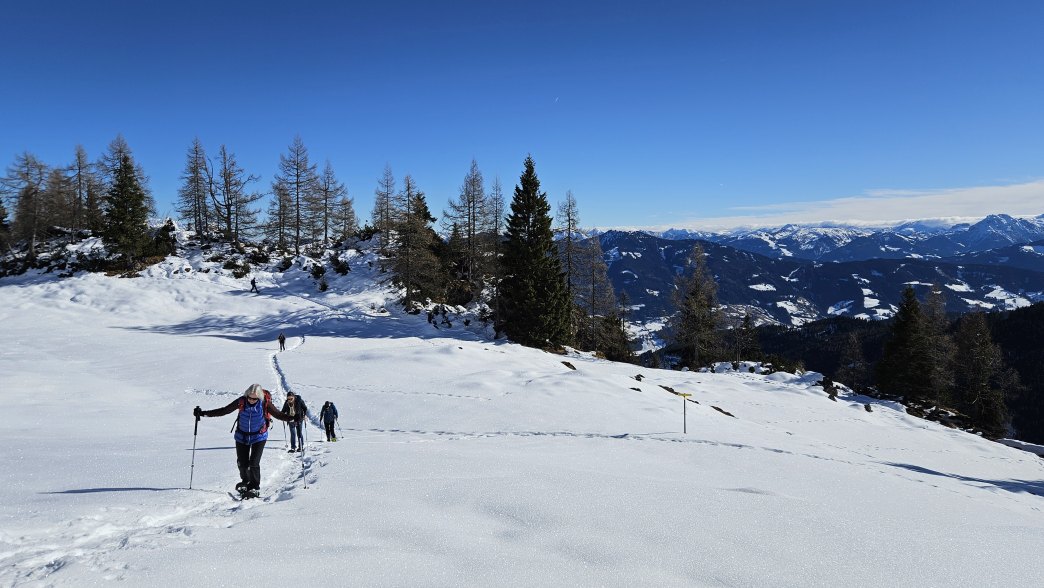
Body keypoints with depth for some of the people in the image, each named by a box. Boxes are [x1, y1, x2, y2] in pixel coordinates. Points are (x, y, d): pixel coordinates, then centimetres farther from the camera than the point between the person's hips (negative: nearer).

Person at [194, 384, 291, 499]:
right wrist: (203, 413, -10)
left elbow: (278, 414, -14)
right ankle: (245, 481, 35)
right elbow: (224, 410, -7)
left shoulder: (265, 403, -18)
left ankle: (255, 488, 8)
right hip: (242, 436, 3)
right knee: (242, 463, 6)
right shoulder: (241, 401, -14)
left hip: (259, 437, -2)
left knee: (254, 463, -11)